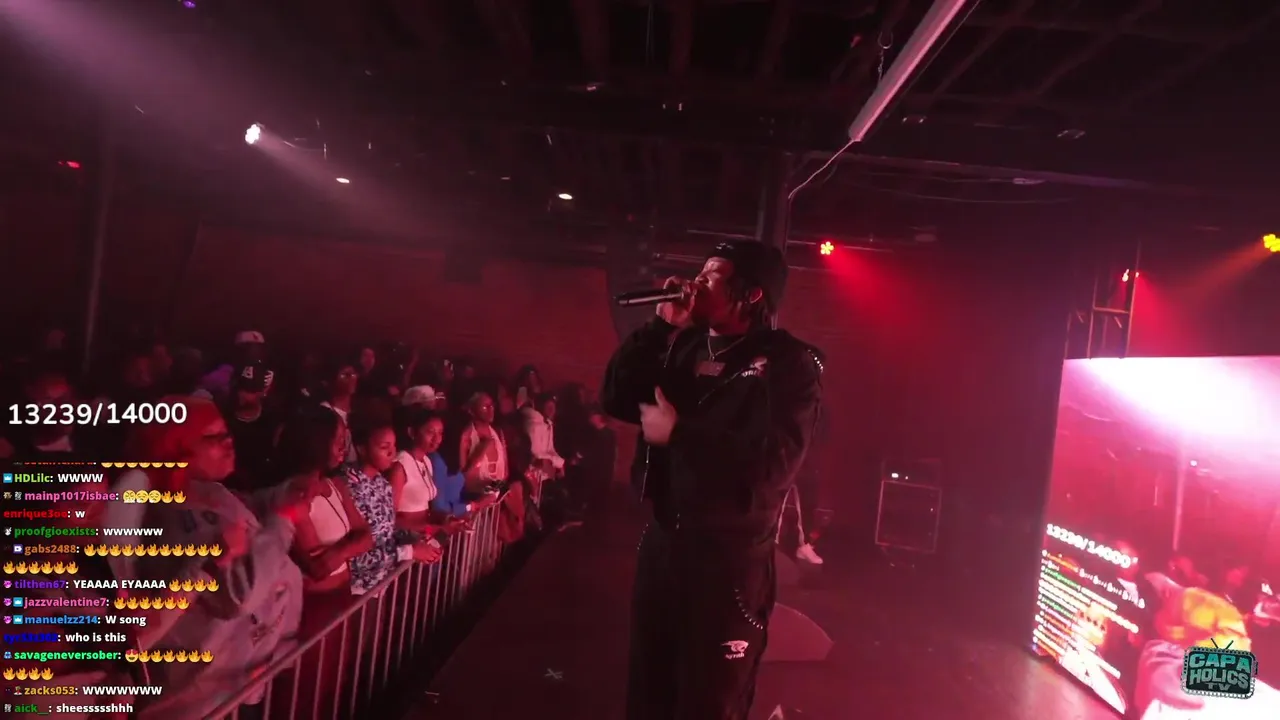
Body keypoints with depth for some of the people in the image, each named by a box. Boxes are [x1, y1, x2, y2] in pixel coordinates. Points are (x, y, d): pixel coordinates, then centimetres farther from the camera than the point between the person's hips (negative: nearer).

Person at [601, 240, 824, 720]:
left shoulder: (789, 364, -13)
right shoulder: (686, 346, 6)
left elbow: (773, 465, -25)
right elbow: (616, 398, 0)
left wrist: (677, 432, -18)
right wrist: (661, 327, -8)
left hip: (730, 560, -6)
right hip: (662, 542, 6)